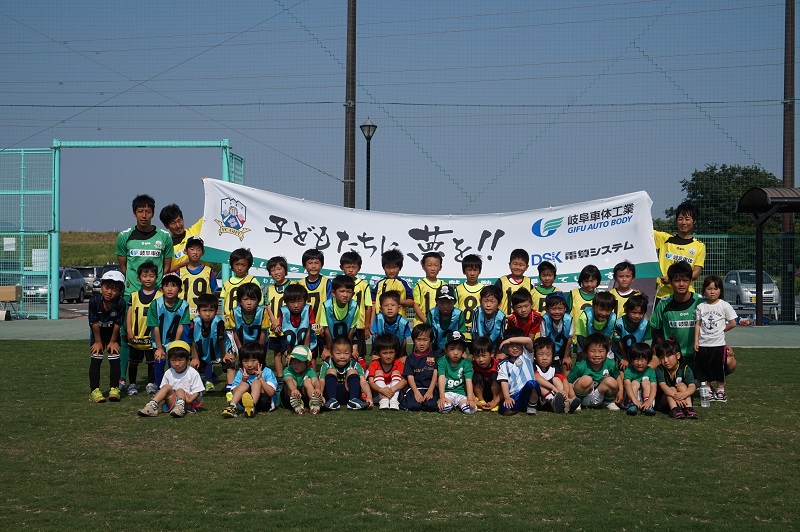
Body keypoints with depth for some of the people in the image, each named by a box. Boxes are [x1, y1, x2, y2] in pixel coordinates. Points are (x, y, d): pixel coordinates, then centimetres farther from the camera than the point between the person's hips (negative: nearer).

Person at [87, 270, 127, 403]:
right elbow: (94, 323, -19)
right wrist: (98, 341, -12)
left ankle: (114, 389, 4)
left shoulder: (120, 303, -27)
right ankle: (94, 391, -7)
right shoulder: (94, 301, -28)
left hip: (112, 332, 1)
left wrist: (113, 341, -9)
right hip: (97, 332, -1)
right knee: (96, 359, -7)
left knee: (115, 359, -4)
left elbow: (118, 324, -17)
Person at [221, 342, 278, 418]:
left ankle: (252, 406, -54)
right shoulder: (240, 373, 4)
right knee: (245, 384, -17)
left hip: (266, 403, -3)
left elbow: (271, 392, -16)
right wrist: (242, 381, -16)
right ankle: (232, 406, -36)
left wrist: (261, 378, -20)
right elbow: (234, 393, -3)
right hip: (246, 402, 3)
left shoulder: (267, 372, -5)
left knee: (256, 382, -24)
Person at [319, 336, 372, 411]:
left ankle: (353, 400, -29)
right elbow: (321, 382, -20)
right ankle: (332, 400, -33)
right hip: (332, 393, 0)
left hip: (347, 395, 0)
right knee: (331, 371, -18)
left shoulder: (354, 365, -6)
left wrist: (369, 397, -38)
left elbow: (363, 382, -19)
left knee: (352, 371, -16)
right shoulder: (327, 365, -7)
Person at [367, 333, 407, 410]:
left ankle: (394, 400, -36)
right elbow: (371, 382, -21)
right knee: (378, 372, -19)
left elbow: (404, 380, -22)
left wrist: (393, 389, -43)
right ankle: (383, 400, -38)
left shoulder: (398, 363, -7)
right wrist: (382, 390, -43)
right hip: (379, 392, 0)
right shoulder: (374, 364, -9)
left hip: (395, 392, 0)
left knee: (396, 372, -18)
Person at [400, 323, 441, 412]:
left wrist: (430, 391, -12)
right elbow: (410, 377, 2)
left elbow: (435, 374, 1)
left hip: (430, 388, 0)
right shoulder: (410, 358, 11)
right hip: (414, 388, 0)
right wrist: (416, 393, -15)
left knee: (431, 406, -30)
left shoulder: (435, 356, 9)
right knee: (413, 406, -28)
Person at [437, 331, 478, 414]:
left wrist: (470, 399, -23)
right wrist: (442, 397, -26)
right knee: (444, 408, -33)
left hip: (461, 393, 1)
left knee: (471, 409, -26)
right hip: (446, 392, -1)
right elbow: (441, 379, -14)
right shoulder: (442, 361, -3)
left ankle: (457, 405, 5)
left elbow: (468, 381, -10)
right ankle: (450, 404, 3)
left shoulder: (466, 363, -1)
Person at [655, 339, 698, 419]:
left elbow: (692, 387, -24)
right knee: (672, 389, -26)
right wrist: (675, 396, -47)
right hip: (663, 400, 0)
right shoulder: (659, 370, -11)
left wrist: (684, 394, -48)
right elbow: (662, 385, -29)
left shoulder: (685, 369, -10)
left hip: (682, 400, 0)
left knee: (681, 385, -24)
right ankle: (674, 409, -48)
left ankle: (688, 408, -40)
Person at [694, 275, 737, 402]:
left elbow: (732, 323, -1)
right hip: (703, 344, 2)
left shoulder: (724, 305, -3)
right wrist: (696, 340, -1)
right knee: (702, 370, 5)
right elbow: (698, 324, 5)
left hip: (718, 344, -2)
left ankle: (720, 391, 18)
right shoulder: (701, 307, 4)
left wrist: (721, 330, -1)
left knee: (719, 369, 6)